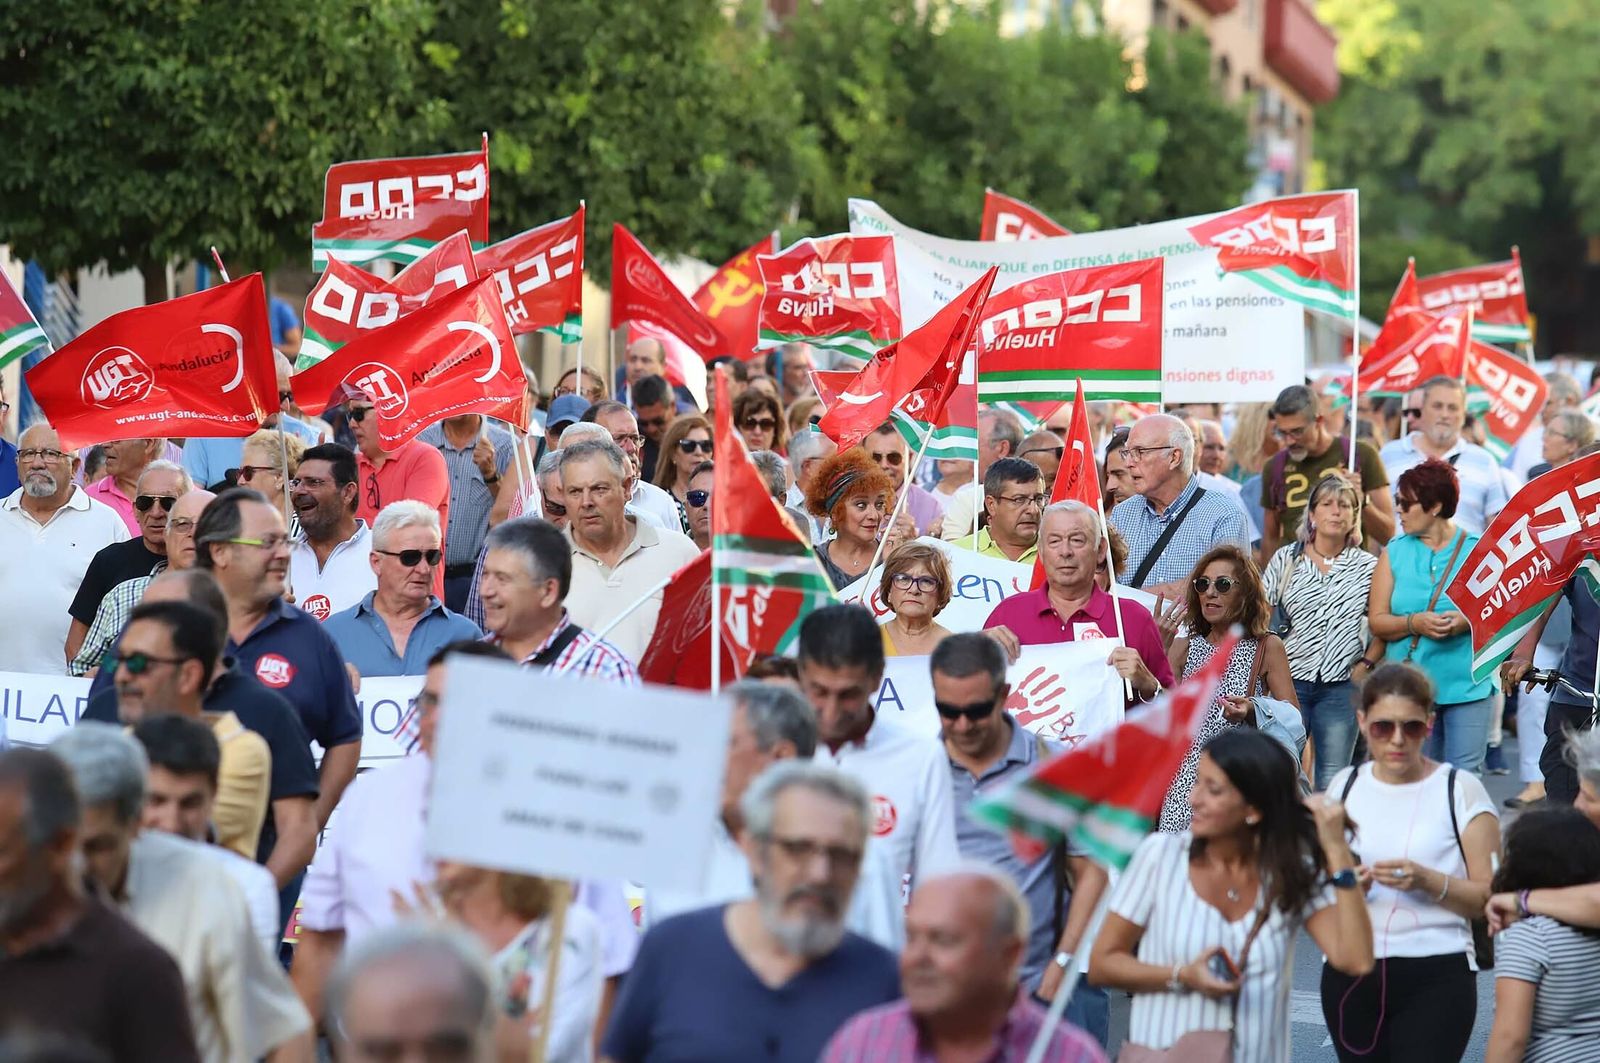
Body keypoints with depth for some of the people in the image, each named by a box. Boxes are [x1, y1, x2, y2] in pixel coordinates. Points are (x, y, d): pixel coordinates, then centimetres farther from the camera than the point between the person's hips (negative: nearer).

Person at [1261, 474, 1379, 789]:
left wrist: (1367, 663, -1)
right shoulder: (1285, 560, 4)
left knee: (1332, 783, 1)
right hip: (1289, 681, 0)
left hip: (1340, 688, 0)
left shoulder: (1368, 566, 5)